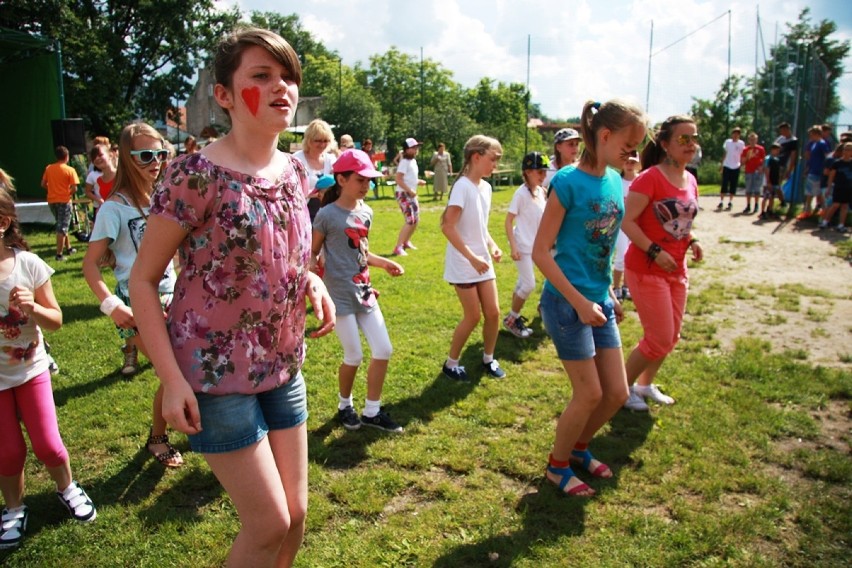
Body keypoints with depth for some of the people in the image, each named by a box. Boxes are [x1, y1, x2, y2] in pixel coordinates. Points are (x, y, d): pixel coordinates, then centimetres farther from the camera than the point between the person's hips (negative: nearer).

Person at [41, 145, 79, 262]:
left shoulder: (48, 168, 4)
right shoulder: (70, 170, -10)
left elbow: (43, 184, 6)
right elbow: (74, 188, -16)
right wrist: (69, 193, 3)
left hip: (52, 200, 5)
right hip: (64, 201, -5)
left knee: (61, 225, 21)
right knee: (62, 228, -2)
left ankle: (68, 248, 31)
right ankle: (59, 254, -3)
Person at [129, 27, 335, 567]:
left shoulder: (295, 171, 3)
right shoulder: (197, 174, -17)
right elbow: (143, 279, -11)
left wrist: (313, 281, -5)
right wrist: (173, 379, -17)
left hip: (284, 369, 6)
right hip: (218, 375, -6)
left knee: (296, 516, 14)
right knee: (270, 524, 1)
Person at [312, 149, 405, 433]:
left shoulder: (366, 212, 9)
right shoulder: (327, 214, -11)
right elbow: (312, 253, -6)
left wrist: (384, 262, 6)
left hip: (364, 291, 7)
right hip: (340, 295, -7)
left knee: (383, 350, 4)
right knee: (354, 356, 0)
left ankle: (372, 411, 20)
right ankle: (345, 406, 28)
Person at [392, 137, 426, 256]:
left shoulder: (413, 161, 13)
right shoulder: (404, 162, -16)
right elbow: (398, 180, -24)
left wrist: (418, 181, 8)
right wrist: (409, 190, -27)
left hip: (411, 194, 10)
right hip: (403, 194, -10)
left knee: (416, 220, 15)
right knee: (410, 220, -16)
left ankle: (406, 242, 34)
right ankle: (398, 248, -13)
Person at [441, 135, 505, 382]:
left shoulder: (486, 187, 8)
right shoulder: (463, 187, -17)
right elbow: (447, 226, -23)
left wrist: (492, 245, 0)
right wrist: (472, 258, -24)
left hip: (483, 262, 7)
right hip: (463, 264, -7)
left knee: (493, 312, 9)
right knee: (473, 316, -1)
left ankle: (488, 359, 29)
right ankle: (451, 363, 18)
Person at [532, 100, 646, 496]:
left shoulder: (614, 180, 7)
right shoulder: (568, 182, -16)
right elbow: (540, 252, -16)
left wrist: (609, 295, 15)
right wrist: (580, 303, -18)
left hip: (599, 301, 7)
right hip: (567, 302, -7)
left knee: (617, 393, 11)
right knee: (590, 394, 2)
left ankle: (579, 447, 38)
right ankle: (557, 465, 26)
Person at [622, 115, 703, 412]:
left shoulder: (690, 180, 8)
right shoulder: (650, 178, -17)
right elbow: (627, 221, -20)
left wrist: (692, 241, 1)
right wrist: (654, 252, -25)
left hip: (677, 270, 8)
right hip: (646, 270, -8)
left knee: (671, 337, 16)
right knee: (659, 339, -4)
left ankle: (646, 384, 37)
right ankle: (624, 387, 18)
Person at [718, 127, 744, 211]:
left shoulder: (741, 143, 1)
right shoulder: (727, 142, 4)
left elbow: (743, 155, 5)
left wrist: (742, 164, -4)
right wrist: (721, 165, 9)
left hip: (736, 167, 0)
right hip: (727, 166, 0)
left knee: (733, 186, 4)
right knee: (724, 185, -6)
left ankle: (730, 202, 11)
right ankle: (721, 202, -6)